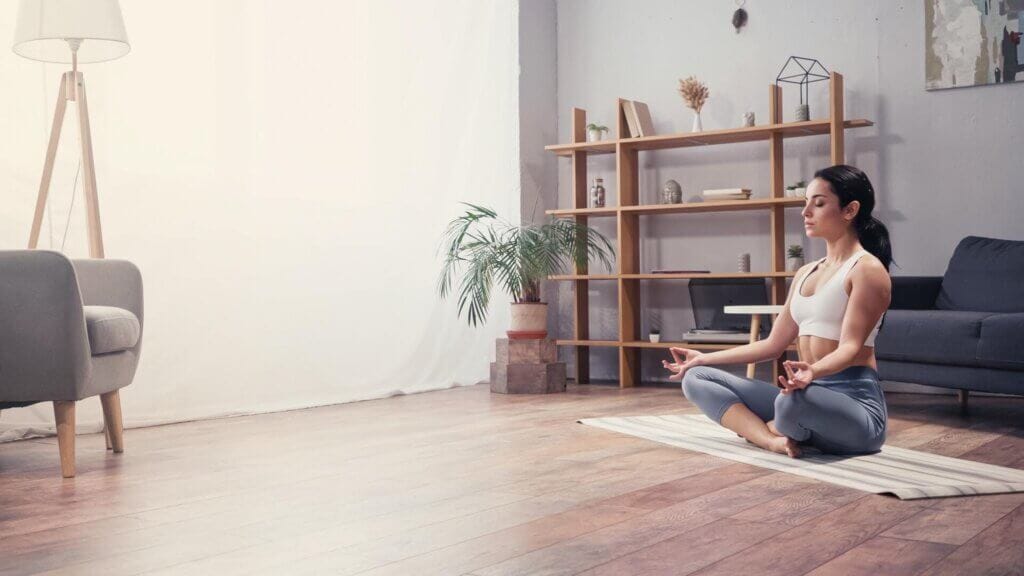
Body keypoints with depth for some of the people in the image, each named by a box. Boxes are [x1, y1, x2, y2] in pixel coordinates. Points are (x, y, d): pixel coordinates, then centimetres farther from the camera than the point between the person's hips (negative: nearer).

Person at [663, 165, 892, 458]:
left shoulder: (867, 268, -7)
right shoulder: (805, 273, 18)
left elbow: (851, 347, -18)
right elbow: (773, 345, 19)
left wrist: (812, 372, -40)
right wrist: (704, 357, 20)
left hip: (854, 401, -8)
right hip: (808, 394, 8)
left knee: (795, 400, -43)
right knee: (696, 378, -1)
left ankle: (763, 428, -7)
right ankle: (775, 439, -22)